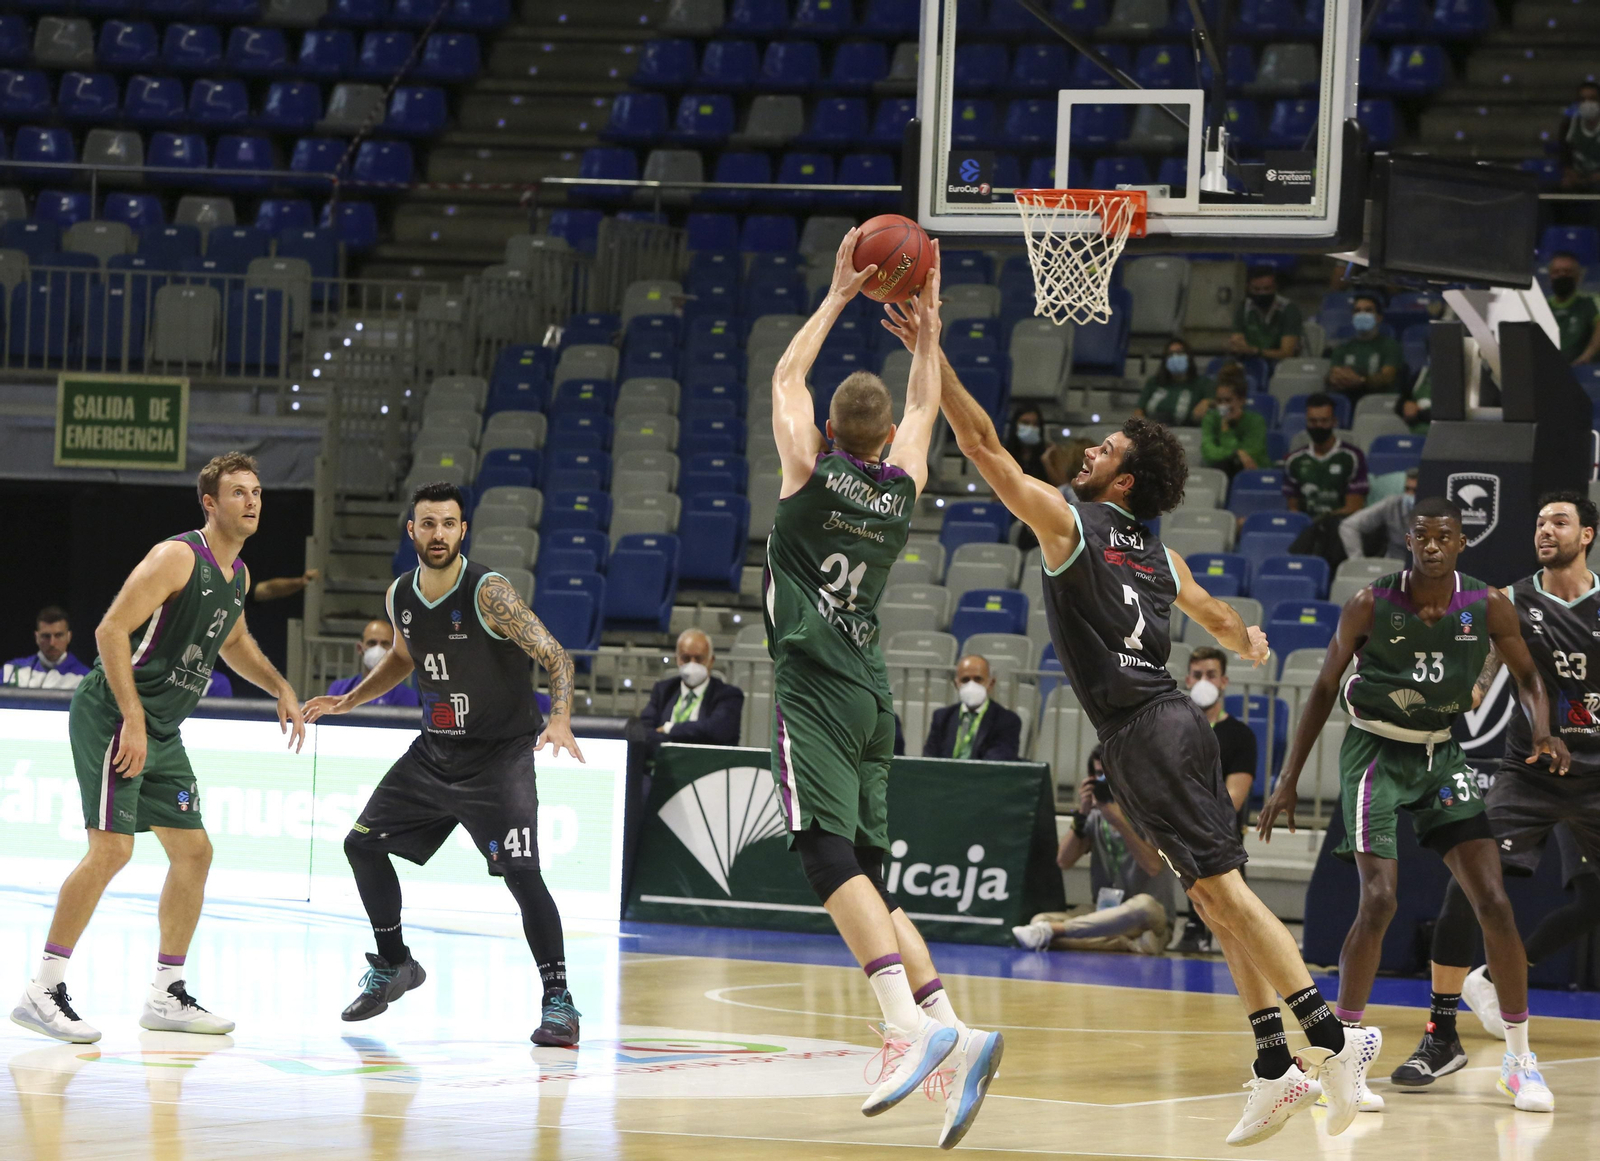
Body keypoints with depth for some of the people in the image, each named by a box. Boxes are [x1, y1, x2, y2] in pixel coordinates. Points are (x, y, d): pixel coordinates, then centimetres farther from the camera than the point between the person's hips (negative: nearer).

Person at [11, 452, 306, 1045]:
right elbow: (111, 631, -20)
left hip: (160, 730, 10)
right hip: (112, 715, -10)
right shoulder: (177, 557, -15)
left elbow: (233, 643, 34)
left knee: (194, 852, 9)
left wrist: (282, 690, 23)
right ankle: (43, 991, -13)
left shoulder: (237, 575, 13)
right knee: (112, 848, -17)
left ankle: (166, 996, 18)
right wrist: (133, 720, -25)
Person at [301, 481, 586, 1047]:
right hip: (436, 749, 7)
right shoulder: (399, 597, -1)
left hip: (500, 753, -7)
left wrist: (560, 720, -40)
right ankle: (392, 966, 28)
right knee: (363, 843, 8)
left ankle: (558, 1001, -11)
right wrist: (350, 700, 11)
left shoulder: (489, 593, -22)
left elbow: (556, 657, -25)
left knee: (520, 872, -19)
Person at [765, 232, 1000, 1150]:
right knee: (871, 880, 10)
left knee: (830, 854, -19)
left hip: (816, 687, -6)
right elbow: (926, 407, 32)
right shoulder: (903, 486, 11)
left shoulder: (811, 471, -1)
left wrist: (840, 296, 22)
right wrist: (927, 326, 34)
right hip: (871, 695, 6)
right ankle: (951, 1026, -6)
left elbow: (786, 376, 16)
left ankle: (912, 1021, -36)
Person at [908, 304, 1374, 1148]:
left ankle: (1328, 1036, -21)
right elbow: (1219, 619, 35)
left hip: (1144, 731, -9)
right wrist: (1248, 643, 55)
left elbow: (981, 443, -5)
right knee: (1217, 897, 8)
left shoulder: (1068, 523, -4)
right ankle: (1276, 1071, 6)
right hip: (1166, 724, 9)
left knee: (1221, 888, -13)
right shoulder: (1160, 556, 18)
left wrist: (929, 353, -3)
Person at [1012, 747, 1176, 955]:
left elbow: (1154, 866, -20)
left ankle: (1053, 930, -40)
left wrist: (1119, 821, -23)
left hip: (1149, 920, -4)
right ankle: (1131, 944, -35)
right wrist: (1081, 814, -11)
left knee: (1144, 904, -41)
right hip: (1104, 914, 4)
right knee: (1039, 920, -21)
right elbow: (1064, 861, -1)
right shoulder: (1096, 817, 10)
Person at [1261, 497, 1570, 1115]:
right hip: (1376, 753, -3)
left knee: (1494, 903, -5)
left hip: (1442, 754, 3)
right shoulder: (1371, 604, -13)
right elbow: (1325, 689, -3)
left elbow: (1526, 675, 7)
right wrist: (1289, 781, -4)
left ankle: (1519, 1059, 7)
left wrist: (1542, 728, -15)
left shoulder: (1487, 606, -7)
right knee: (1379, 901, -18)